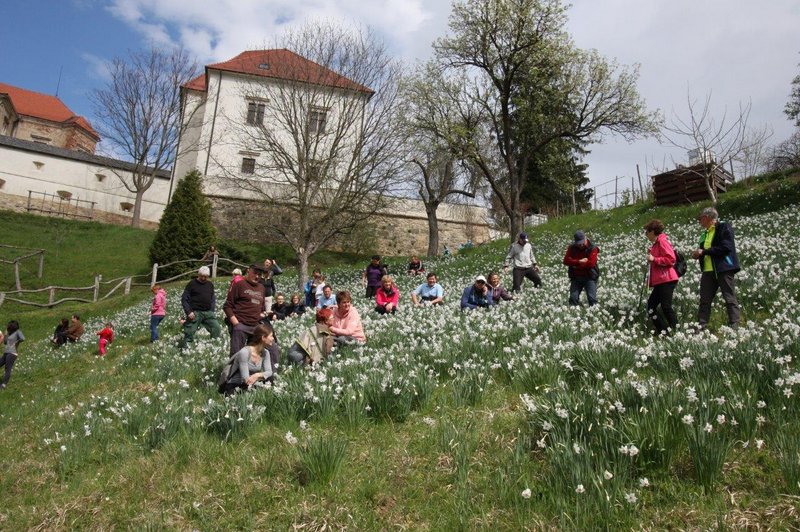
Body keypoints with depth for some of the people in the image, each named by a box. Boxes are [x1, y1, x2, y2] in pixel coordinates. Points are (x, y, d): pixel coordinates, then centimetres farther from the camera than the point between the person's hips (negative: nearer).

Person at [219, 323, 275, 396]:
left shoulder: (265, 353, -2)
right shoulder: (244, 352, -24)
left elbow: (269, 372, -11)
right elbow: (246, 379, -25)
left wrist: (258, 375, -30)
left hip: (252, 385, 6)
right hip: (233, 386, -6)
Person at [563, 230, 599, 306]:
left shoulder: (592, 248, -9)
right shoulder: (572, 248, 1)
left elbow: (591, 263, -19)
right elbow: (566, 261, -9)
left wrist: (576, 264, -14)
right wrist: (579, 261, -21)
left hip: (589, 277, -3)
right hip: (576, 277, 3)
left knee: (592, 298, -10)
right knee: (573, 298, -3)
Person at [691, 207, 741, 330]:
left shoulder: (724, 227, -5)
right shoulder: (706, 233, 20)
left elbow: (726, 247, -18)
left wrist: (704, 251, -14)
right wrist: (698, 254, 6)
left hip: (724, 269, -8)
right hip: (708, 270, 8)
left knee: (730, 299, -3)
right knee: (704, 300, 6)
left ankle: (734, 326, 1)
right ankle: (701, 326, 9)